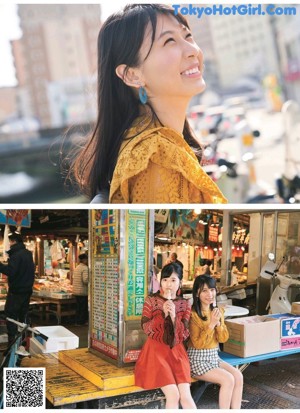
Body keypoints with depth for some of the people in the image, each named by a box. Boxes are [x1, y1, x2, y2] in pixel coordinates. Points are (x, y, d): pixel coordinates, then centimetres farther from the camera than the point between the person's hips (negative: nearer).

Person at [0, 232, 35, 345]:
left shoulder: (16, 255, -17)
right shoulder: (28, 254, 11)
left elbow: (10, 271, -25)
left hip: (16, 291, -8)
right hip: (27, 290, 9)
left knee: (11, 317, -4)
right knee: (23, 316, 15)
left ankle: (12, 343, -7)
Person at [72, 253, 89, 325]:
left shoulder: (77, 268, 13)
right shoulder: (85, 268, -15)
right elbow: (85, 280, -24)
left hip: (76, 291, 9)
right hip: (83, 291, -9)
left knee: (78, 307, 15)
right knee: (84, 308, 2)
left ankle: (77, 321, 19)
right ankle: (81, 322, 6)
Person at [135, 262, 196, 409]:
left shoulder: (184, 304, 5)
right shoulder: (151, 300, -2)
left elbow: (184, 335, -2)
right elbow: (146, 328, -9)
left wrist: (174, 316, -18)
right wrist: (163, 313, -20)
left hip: (177, 352, 3)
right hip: (156, 351, -2)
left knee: (186, 396, -12)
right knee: (173, 394, -18)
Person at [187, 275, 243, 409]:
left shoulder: (218, 311, 6)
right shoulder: (193, 314, -16)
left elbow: (223, 338, 4)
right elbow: (198, 344, -18)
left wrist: (218, 322, -14)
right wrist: (211, 324, -25)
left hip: (214, 357, 7)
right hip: (197, 360, -7)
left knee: (238, 376, -14)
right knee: (228, 379, -22)